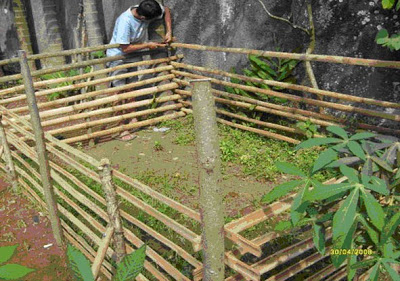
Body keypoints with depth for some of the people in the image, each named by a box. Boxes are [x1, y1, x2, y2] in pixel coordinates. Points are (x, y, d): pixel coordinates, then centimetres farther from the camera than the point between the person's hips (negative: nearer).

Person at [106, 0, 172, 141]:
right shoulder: (125, 21, -35)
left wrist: (169, 32, -6)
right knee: (119, 92, -8)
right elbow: (125, 48, -28)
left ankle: (131, 119, 25)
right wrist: (148, 45, -20)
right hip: (118, 57, -6)